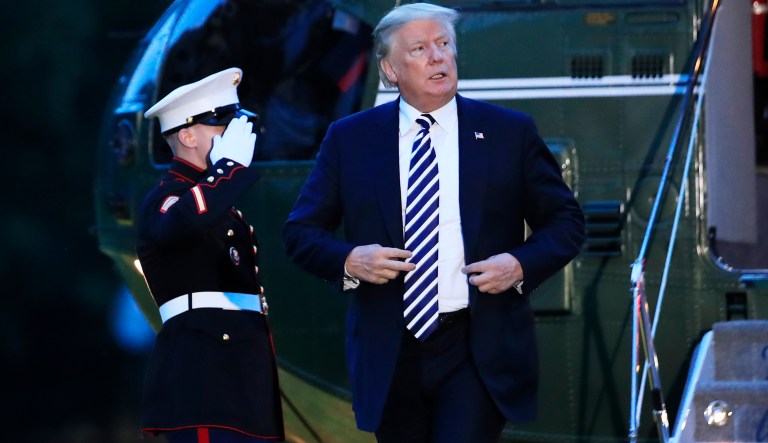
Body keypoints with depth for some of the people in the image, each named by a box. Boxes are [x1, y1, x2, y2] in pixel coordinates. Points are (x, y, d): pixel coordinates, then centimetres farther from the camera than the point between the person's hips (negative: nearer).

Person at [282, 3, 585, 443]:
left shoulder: (510, 132, 4)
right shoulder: (349, 139, 7)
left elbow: (566, 221, 9)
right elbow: (301, 231, 9)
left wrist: (522, 265, -10)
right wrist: (349, 259, -12)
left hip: (480, 352, -2)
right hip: (390, 353, 2)